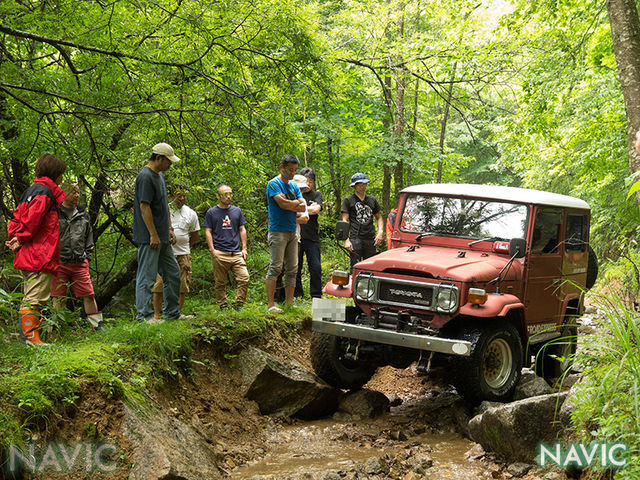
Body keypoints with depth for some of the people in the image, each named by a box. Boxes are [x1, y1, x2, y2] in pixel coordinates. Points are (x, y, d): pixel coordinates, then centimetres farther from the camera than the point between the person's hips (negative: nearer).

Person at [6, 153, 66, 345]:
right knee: (36, 299, -10)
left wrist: (15, 237, 7)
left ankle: (26, 337, 17)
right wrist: (21, 240, -7)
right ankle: (31, 338, -12)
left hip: (27, 257, 10)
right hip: (41, 257, -10)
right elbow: (33, 219, -19)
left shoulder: (30, 191, 20)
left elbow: (17, 217, 19)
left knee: (29, 299, 13)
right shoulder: (44, 192, -12)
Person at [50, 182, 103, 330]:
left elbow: (89, 238, 22)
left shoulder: (83, 215, 14)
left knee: (89, 295, -1)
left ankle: (97, 326, 6)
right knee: (58, 298, 2)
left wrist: (87, 256, 13)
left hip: (80, 263, 3)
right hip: (59, 262, -3)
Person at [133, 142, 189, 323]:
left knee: (173, 274, 13)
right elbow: (144, 207, -20)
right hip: (149, 238, -10)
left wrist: (170, 228, 18)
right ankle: (143, 314, 1)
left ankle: (172, 313, 21)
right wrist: (153, 235, -20)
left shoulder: (160, 176, 15)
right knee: (146, 276, -5)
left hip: (162, 237, 10)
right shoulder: (146, 177, -16)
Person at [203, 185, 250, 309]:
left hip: (236, 253, 2)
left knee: (244, 278, -11)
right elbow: (208, 231, 4)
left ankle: (239, 304, -1)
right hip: (219, 254, -2)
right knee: (220, 283, 0)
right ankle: (222, 306, 10)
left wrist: (244, 248, 8)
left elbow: (242, 230, 17)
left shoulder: (237, 211, 15)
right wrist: (212, 250, -5)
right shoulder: (211, 212, 7)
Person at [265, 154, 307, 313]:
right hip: (278, 231, -7)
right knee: (275, 267, -11)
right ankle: (270, 304, -12)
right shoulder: (274, 184, -5)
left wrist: (289, 204, -8)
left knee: (292, 269, 6)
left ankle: (289, 303, 10)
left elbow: (303, 207, 7)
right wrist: (296, 203, -2)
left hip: (292, 232, 8)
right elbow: (283, 204, -19)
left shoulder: (294, 186, 17)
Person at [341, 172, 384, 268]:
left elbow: (378, 217, 23)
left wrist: (380, 232, 5)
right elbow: (345, 220, 0)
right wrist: (346, 240, -9)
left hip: (370, 239, 4)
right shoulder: (348, 200, 4)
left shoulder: (372, 200, 16)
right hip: (355, 238, -4)